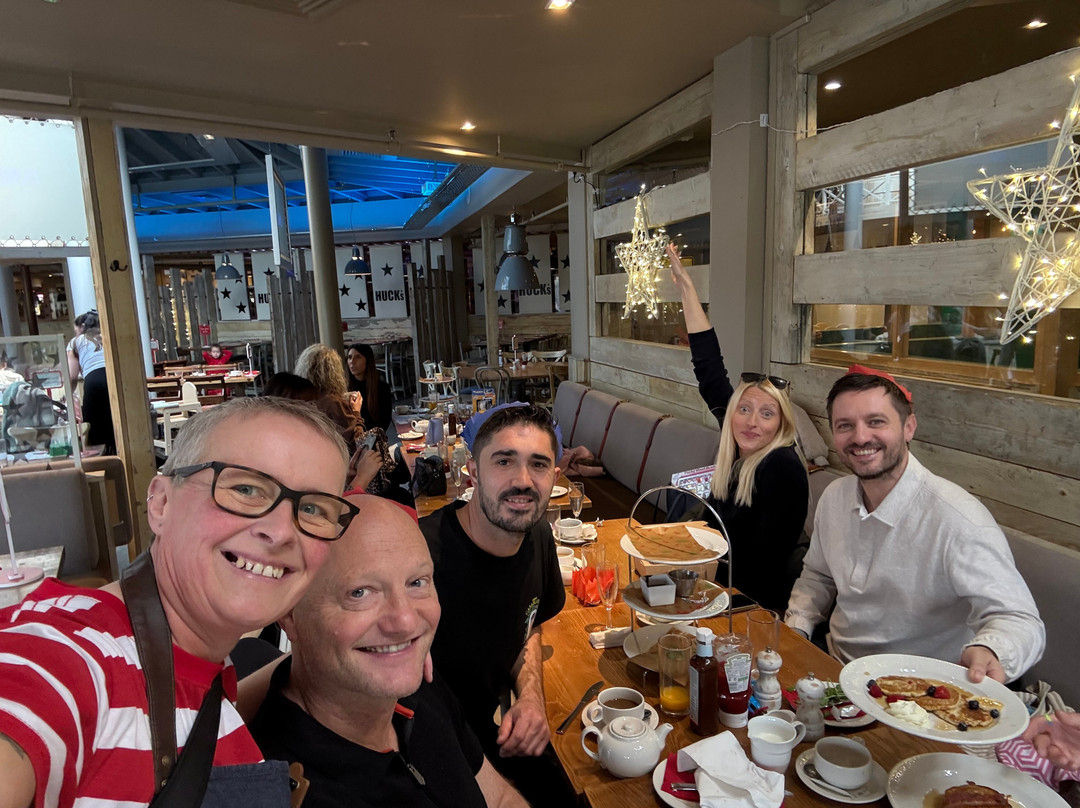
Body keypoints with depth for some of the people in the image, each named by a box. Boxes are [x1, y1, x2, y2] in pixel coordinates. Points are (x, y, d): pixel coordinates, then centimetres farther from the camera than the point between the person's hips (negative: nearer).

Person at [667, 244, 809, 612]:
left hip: (753, 604, -6)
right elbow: (709, 369, -4)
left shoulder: (784, 470, -24)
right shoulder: (736, 445, -6)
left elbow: (765, 564, -22)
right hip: (718, 577, 6)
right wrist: (685, 287, -2)